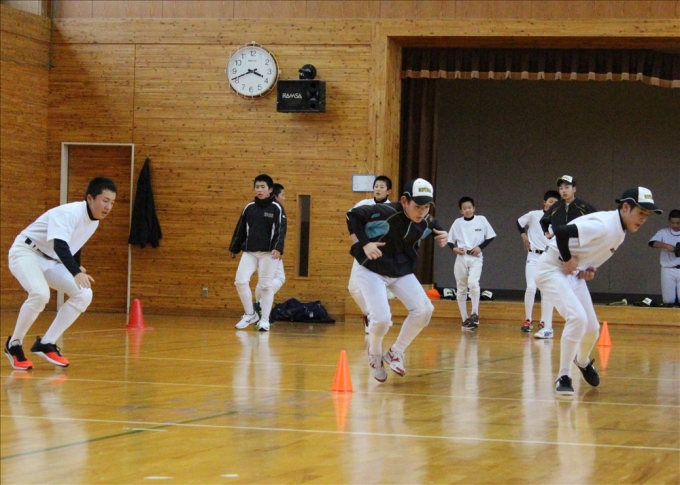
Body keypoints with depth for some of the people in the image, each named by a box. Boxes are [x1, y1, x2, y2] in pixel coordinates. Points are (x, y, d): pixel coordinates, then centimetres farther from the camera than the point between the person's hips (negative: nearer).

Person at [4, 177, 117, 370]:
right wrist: (76, 273, -53)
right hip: (26, 251, -9)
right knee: (40, 293, -34)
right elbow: (59, 245, -40)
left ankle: (46, 344, 1)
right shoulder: (69, 213, -26)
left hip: (51, 259, 9)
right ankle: (14, 345, -12)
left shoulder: (94, 221, 2)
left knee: (84, 294, -5)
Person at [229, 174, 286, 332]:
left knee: (266, 285, -2)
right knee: (240, 281, -7)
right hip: (249, 251, 4)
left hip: (269, 253, -4)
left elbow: (281, 230, -10)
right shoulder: (249, 208, 9)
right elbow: (240, 229, 16)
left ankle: (264, 320, 7)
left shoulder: (276, 208, -3)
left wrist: (278, 248, -24)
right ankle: (250, 314, 9)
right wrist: (233, 248, 18)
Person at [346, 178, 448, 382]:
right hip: (372, 270, -6)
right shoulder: (385, 213, -28)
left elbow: (433, 230, 16)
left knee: (424, 310, -12)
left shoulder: (426, 222, -8)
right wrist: (364, 243, -26)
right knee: (382, 319, -20)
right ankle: (375, 354, 14)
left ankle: (396, 352, 9)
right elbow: (352, 215, -19)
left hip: (402, 272, 6)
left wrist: (440, 237, -7)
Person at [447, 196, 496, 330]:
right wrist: (454, 248, -10)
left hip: (476, 258, -3)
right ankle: (465, 319, 13)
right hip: (461, 258, 3)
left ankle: (475, 313, -14)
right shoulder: (457, 222, 5)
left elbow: (490, 237, 5)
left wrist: (480, 247, -8)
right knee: (461, 288, 5)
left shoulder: (481, 220, 1)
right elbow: (450, 240, 10)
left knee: (473, 282, -25)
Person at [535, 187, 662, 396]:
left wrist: (589, 268, 1)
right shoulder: (603, 224, -27)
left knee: (592, 328, 10)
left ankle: (583, 361, 43)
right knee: (577, 318, -25)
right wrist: (567, 259, -23)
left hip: (574, 274, 9)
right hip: (552, 269, -9)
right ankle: (563, 377, -14)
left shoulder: (620, 231, 2)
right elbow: (561, 231, -36)